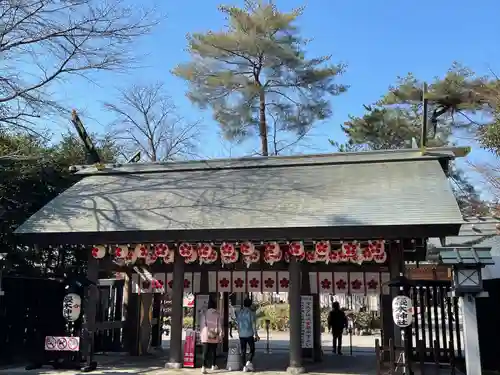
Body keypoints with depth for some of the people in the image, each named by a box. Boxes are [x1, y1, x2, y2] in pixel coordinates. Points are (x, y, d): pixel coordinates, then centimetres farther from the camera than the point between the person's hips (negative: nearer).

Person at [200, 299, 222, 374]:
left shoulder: (205, 313, -1)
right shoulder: (217, 314, -2)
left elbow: (201, 324, 1)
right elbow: (219, 325, 1)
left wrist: (201, 335, 9)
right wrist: (220, 336, 9)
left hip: (205, 336, 0)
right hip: (214, 336, 0)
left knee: (205, 351, -4)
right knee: (213, 351, 16)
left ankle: (203, 367, -16)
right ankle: (213, 365, 29)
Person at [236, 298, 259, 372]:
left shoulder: (239, 312, 8)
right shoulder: (251, 312, -6)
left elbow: (237, 323, 13)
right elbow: (253, 324, -10)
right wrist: (256, 334, -8)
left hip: (241, 334, 4)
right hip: (249, 334, -4)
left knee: (243, 351, 8)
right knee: (252, 349, 9)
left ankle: (244, 366, 6)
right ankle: (249, 362, -12)